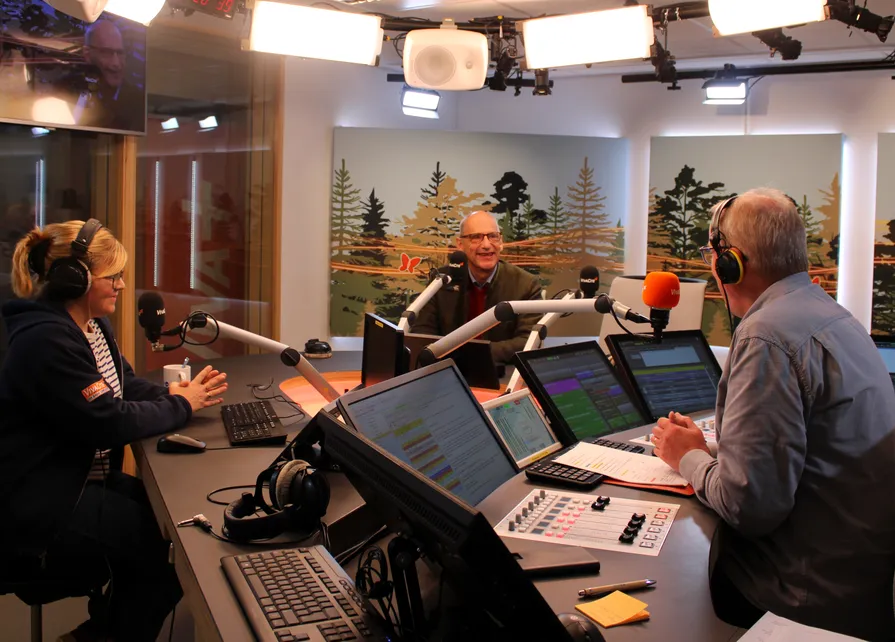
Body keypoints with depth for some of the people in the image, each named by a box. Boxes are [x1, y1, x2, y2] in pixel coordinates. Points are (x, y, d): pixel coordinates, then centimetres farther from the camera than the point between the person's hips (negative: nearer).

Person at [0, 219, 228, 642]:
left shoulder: (91, 325, 7)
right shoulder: (47, 341, -25)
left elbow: (127, 388, 12)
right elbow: (111, 424, -26)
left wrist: (176, 392, -7)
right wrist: (182, 407, -14)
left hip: (81, 477, 10)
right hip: (40, 510, -10)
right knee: (171, 547, -8)